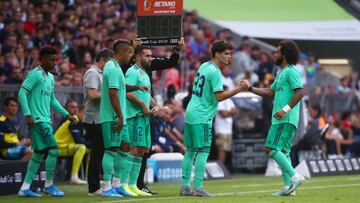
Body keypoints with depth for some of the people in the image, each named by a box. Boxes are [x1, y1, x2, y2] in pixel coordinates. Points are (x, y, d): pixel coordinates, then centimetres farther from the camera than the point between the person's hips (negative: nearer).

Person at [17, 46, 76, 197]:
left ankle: (25, 188, 11)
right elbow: (22, 93, -17)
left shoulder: (50, 77, 18)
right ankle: (48, 185, 0)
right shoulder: (35, 74, -10)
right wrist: (28, 114, -23)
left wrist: (66, 114, 23)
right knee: (53, 149, -11)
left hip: (45, 120, 9)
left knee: (39, 153, 9)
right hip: (37, 120, -9)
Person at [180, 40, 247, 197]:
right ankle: (198, 187, -10)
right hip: (202, 117, -9)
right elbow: (220, 96, -18)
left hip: (191, 114, 9)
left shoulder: (204, 66, 13)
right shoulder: (214, 72, -14)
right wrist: (239, 88, -15)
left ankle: (184, 186, 11)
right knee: (203, 151, -7)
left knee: (190, 151, 10)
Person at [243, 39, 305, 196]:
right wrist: (250, 88, 27)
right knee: (282, 151, 9)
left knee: (271, 149, -15)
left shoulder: (291, 71, -9)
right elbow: (270, 92, 29)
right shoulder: (281, 73, 22)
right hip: (281, 119, 10)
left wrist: (285, 109, -25)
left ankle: (295, 176, -16)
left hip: (286, 119, -10)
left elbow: (300, 92, -20)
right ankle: (288, 187, 9)